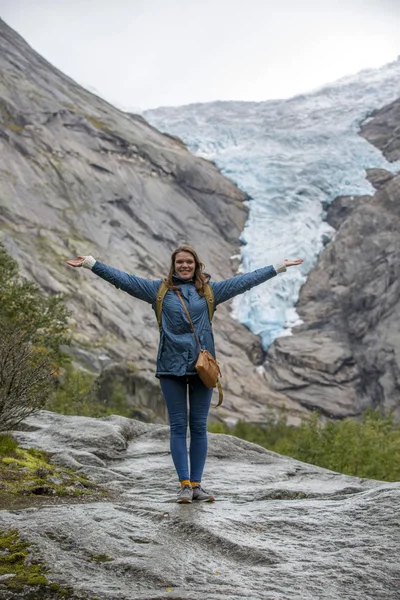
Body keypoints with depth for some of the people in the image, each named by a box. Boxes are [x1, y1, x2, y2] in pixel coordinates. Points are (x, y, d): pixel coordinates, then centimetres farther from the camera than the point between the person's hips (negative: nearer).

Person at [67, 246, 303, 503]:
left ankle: (196, 484, 10)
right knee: (178, 426, 1)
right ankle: (184, 484, 5)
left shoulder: (209, 290, 10)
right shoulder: (159, 289, 8)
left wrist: (279, 267, 14)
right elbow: (123, 279, 6)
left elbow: (245, 281, 13)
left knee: (199, 427, 4)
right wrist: (90, 263, 2)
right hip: (172, 366, -1)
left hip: (202, 366, 1)